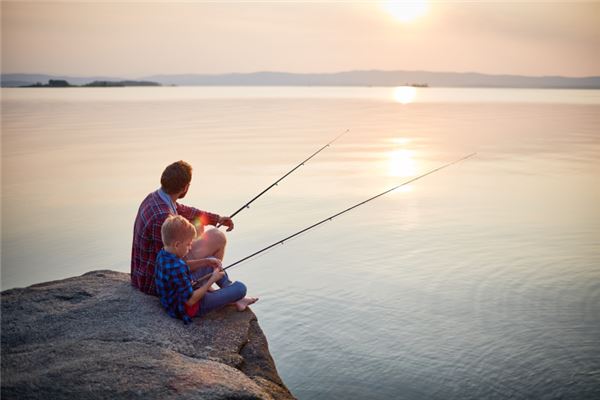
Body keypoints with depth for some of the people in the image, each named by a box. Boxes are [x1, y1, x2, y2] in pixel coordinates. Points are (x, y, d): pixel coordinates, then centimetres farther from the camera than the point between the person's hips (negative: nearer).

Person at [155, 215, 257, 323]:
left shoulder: (162, 254, -6)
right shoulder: (177, 268, -34)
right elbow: (191, 301, -29)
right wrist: (212, 280, -19)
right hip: (190, 309, -10)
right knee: (241, 288, -14)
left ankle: (235, 299, 23)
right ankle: (235, 297, 24)